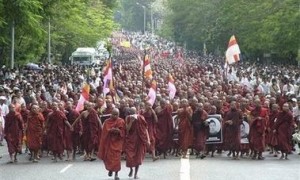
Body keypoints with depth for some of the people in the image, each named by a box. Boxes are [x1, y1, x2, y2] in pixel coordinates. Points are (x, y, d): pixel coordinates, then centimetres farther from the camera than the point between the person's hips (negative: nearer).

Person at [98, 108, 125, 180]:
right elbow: (105, 131, -2)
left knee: (116, 158, -8)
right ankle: (110, 169, 30)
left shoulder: (121, 122, 0)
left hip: (117, 142, -1)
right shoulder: (107, 122, 2)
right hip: (109, 142, 1)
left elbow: (123, 132, -1)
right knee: (108, 157, 1)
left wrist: (118, 131, -21)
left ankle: (116, 174, 1)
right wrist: (111, 130, -21)